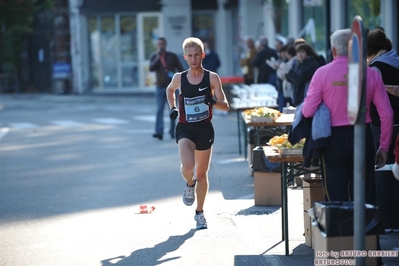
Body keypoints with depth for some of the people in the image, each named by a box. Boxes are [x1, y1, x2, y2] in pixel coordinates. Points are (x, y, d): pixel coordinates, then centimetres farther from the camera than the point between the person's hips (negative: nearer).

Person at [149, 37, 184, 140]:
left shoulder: (172, 56, 3)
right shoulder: (154, 56, 6)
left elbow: (180, 69, 5)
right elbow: (151, 68, -11)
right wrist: (158, 57, -18)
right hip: (160, 88, 0)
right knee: (159, 110, -11)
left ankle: (172, 132, 15)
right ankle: (159, 132, -19)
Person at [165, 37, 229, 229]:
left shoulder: (212, 78, -5)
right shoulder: (179, 78, -2)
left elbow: (225, 106, -7)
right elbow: (170, 90, 23)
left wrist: (213, 102, -28)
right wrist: (172, 108, 8)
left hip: (205, 129, 1)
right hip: (185, 129, -1)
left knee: (202, 173, 10)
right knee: (187, 166, -26)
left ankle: (199, 213, 29)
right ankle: (189, 184, 11)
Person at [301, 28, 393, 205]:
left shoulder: (322, 73, -5)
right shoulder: (372, 74, 1)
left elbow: (307, 112, -8)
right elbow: (387, 114, 2)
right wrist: (384, 147, 10)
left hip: (334, 139, -2)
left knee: (336, 199, 4)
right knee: (366, 197, 8)